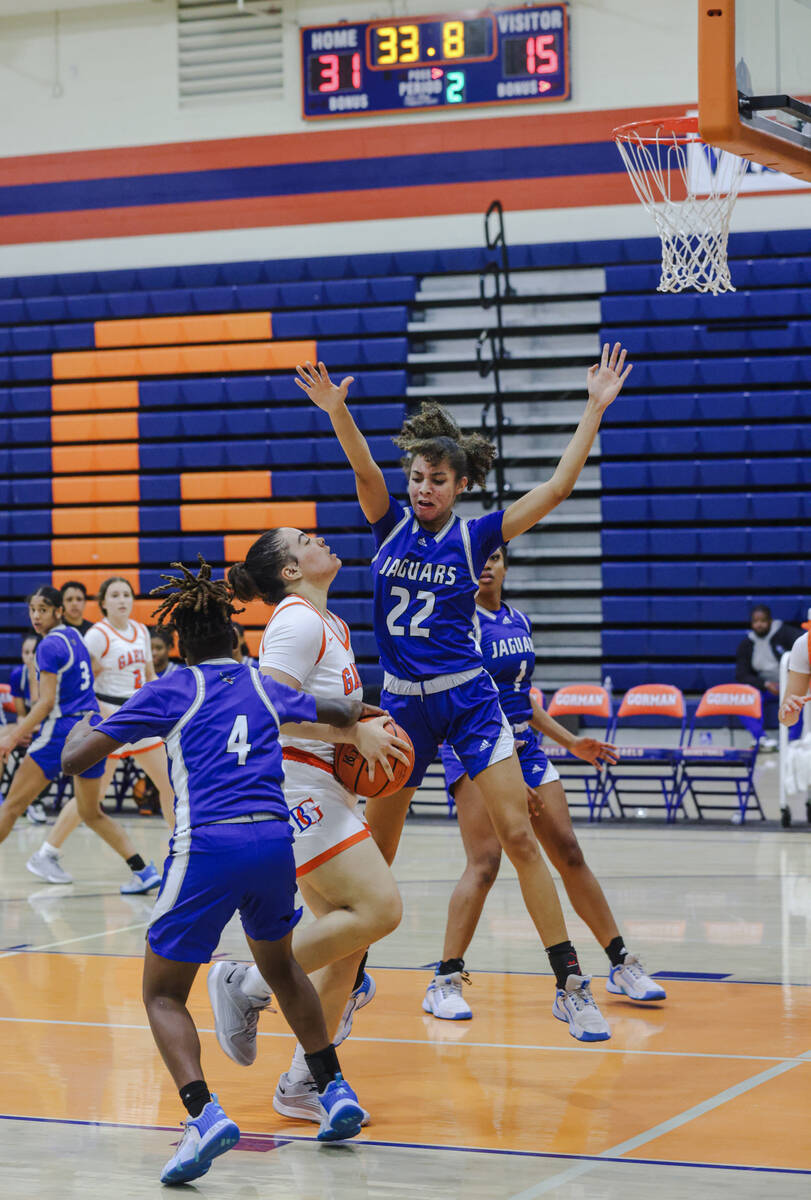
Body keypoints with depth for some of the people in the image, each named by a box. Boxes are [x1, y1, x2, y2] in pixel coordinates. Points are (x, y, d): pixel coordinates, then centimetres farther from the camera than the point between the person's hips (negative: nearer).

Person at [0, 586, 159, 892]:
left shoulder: (49, 646, -12)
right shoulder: (73, 635, 14)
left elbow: (47, 702, -16)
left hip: (62, 730, -8)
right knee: (92, 814, 15)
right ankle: (143, 871, 6)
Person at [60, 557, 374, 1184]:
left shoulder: (170, 691, 6)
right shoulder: (265, 687, 18)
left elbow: (76, 757, 3)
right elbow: (343, 717, 35)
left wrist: (81, 729, 26)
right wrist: (350, 711, 59)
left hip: (207, 849, -4)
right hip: (274, 840, 4)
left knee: (163, 995, 7)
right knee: (281, 967, 31)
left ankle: (205, 1113, -16)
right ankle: (336, 1091, 29)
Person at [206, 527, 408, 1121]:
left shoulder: (333, 625, 18)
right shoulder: (297, 621, -11)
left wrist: (368, 721, 12)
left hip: (324, 792, 10)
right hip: (294, 785, -10)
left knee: (347, 934, 5)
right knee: (379, 907, -18)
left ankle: (305, 1083, 11)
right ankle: (250, 986, -8)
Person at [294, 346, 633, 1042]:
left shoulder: (474, 536, -2)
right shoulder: (390, 526, 2)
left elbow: (557, 489, -8)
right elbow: (365, 470, -17)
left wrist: (595, 410, -13)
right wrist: (337, 410, -35)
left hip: (468, 699, -2)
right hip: (402, 704, 3)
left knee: (519, 834, -11)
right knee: (374, 853, 8)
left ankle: (571, 986, -8)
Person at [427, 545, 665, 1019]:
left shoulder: (520, 622, 12)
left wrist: (571, 742, 19)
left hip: (525, 748, 7)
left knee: (569, 854, 6)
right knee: (485, 861, -19)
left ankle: (622, 965, 15)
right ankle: (445, 981, -13)